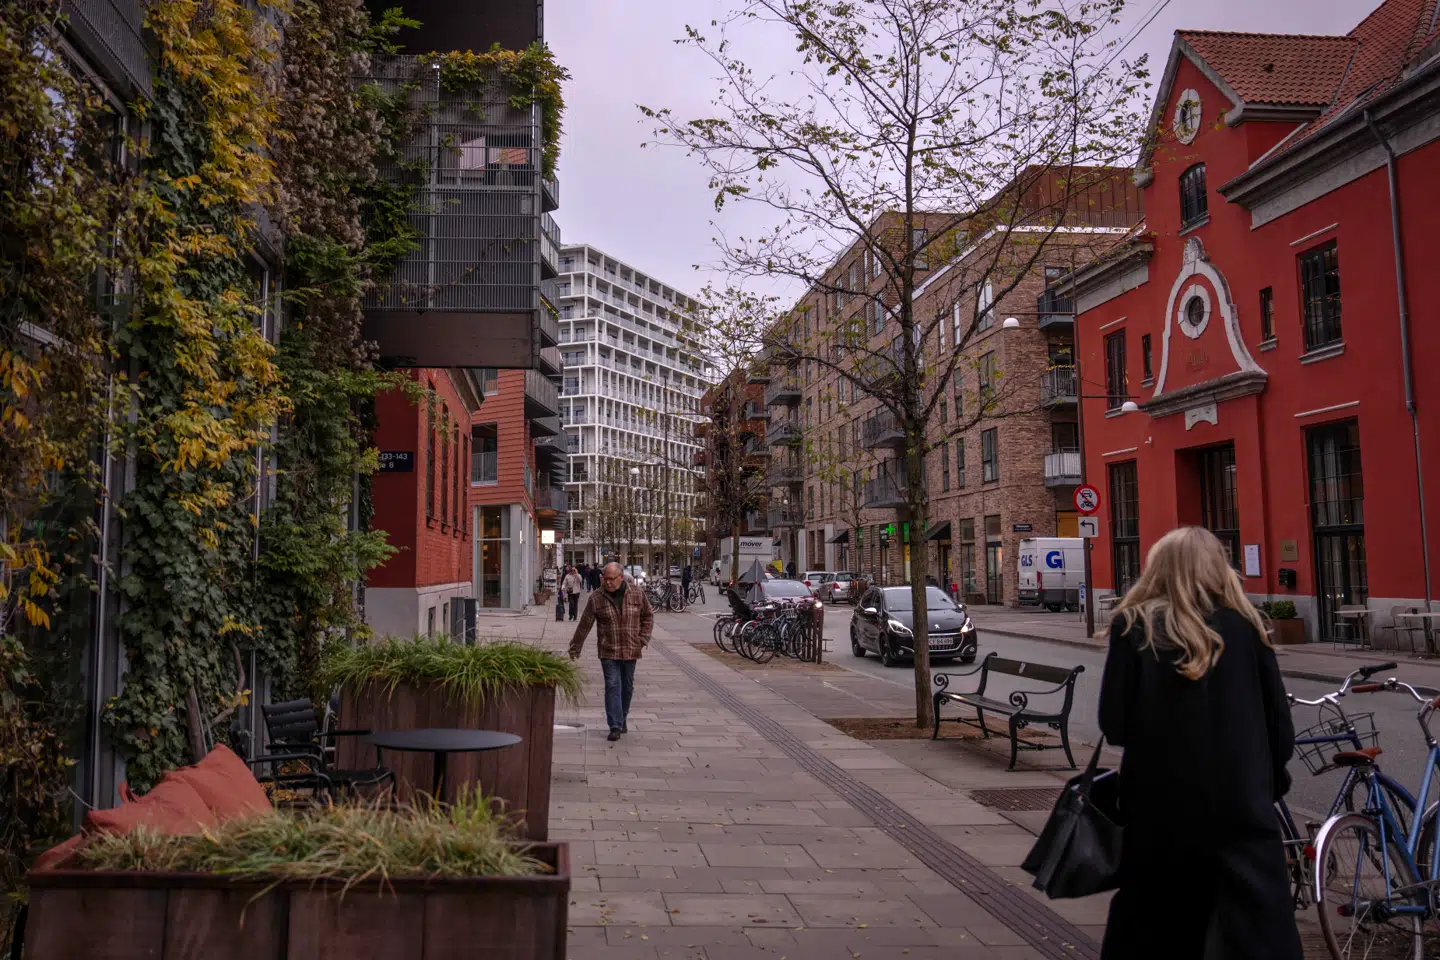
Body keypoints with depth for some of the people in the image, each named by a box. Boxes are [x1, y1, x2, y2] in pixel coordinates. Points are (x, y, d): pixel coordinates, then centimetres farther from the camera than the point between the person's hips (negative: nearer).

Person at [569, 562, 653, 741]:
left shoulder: (637, 595, -1)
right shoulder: (596, 598, -5)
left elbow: (648, 616, 11)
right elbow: (584, 625, -1)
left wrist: (643, 638, 1)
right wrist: (575, 648, 2)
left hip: (631, 651, 2)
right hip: (608, 652, -2)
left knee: (627, 687, 12)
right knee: (612, 686, -8)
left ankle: (622, 720, 30)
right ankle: (615, 726, -6)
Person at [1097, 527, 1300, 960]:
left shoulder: (1134, 627, -5)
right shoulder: (1244, 626, -1)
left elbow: (1114, 724, -7)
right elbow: (1280, 729, 3)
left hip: (1160, 805, 0)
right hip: (1241, 806, 0)